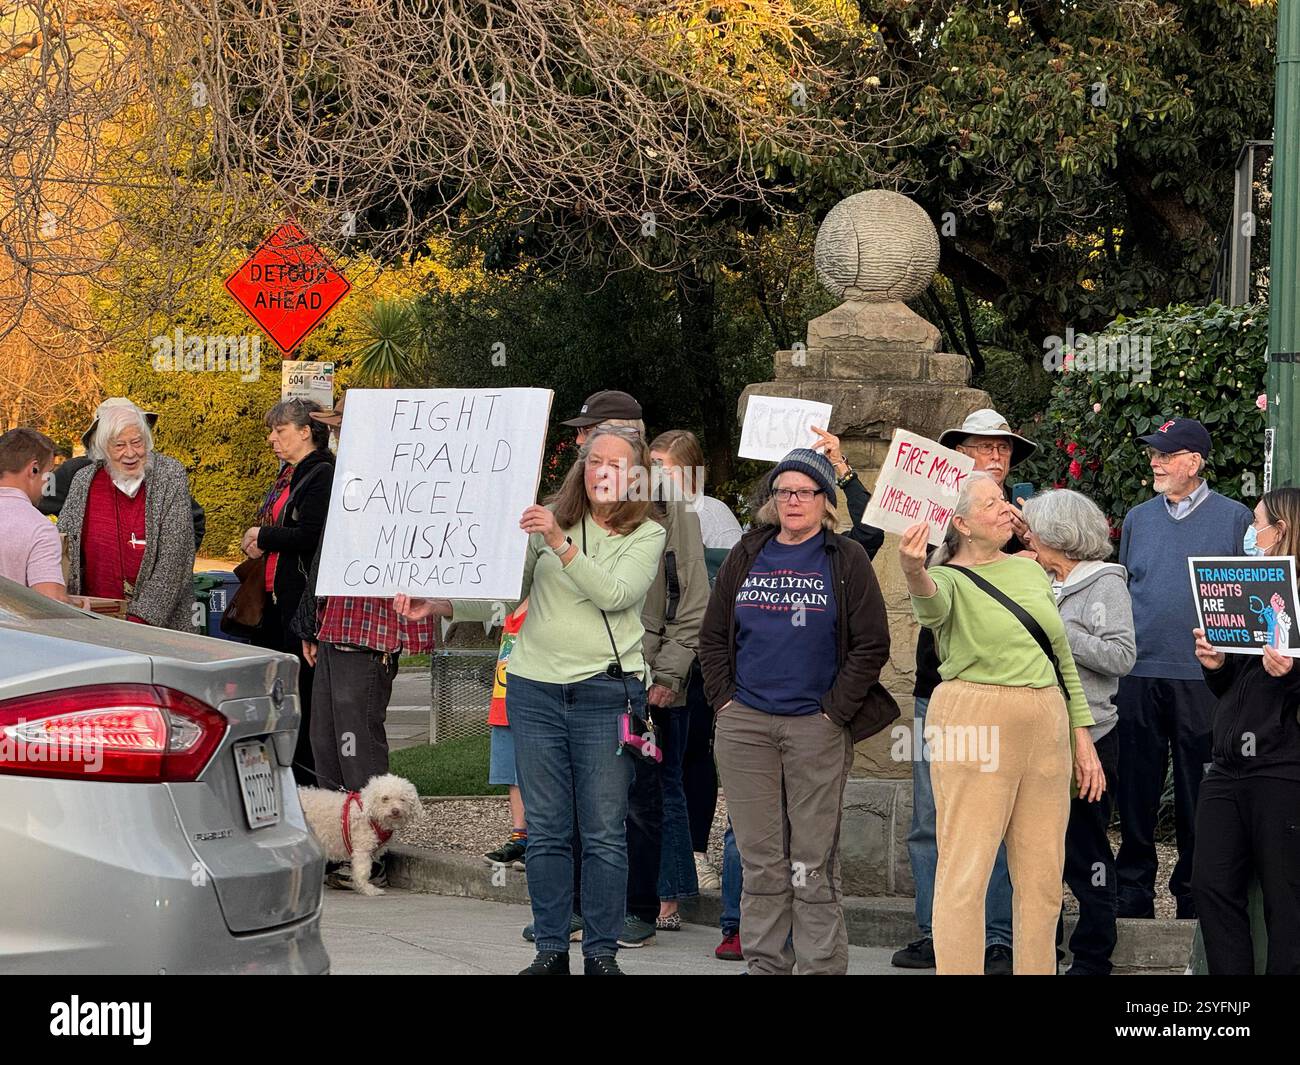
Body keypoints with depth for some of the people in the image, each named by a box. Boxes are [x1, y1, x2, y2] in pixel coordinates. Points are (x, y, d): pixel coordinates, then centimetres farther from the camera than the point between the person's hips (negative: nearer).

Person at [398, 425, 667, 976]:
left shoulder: (647, 536, 2)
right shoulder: (547, 521, 8)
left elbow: (614, 593, -16)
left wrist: (560, 544, -22)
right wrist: (437, 604, -7)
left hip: (606, 692, -2)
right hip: (535, 688, 2)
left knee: (604, 832, 0)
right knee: (546, 830, 7)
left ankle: (602, 952, 9)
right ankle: (550, 948, 14)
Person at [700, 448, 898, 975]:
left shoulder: (847, 561, 3)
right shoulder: (747, 556, 13)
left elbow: (871, 644, 0)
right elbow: (713, 635, 17)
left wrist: (835, 712, -5)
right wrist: (724, 699, 5)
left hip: (816, 728, -3)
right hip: (744, 726, 3)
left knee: (813, 861, -3)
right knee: (760, 860, 4)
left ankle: (821, 966, 1)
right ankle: (765, 965, 10)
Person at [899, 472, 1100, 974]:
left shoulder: (1030, 571, 14)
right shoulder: (950, 580, -5)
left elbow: (1062, 657, 18)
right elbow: (932, 605, -31)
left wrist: (1081, 734, 13)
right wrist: (914, 574, -54)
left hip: (1045, 726, 6)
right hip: (974, 726, -6)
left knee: (1043, 875, 9)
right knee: (966, 871, -7)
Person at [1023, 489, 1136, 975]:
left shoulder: (1104, 584, -6)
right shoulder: (1042, 584, 14)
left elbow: (1122, 656, -16)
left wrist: (1057, 630, -17)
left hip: (1087, 736, -7)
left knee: (1086, 851, -1)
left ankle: (1092, 958, 6)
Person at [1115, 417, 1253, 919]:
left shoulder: (1234, 518, 1)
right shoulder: (1138, 519, 12)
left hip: (1204, 676, -3)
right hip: (1140, 673, 3)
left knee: (1198, 791, 3)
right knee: (1136, 786, 6)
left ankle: (1193, 892, 13)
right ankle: (1133, 891, 14)